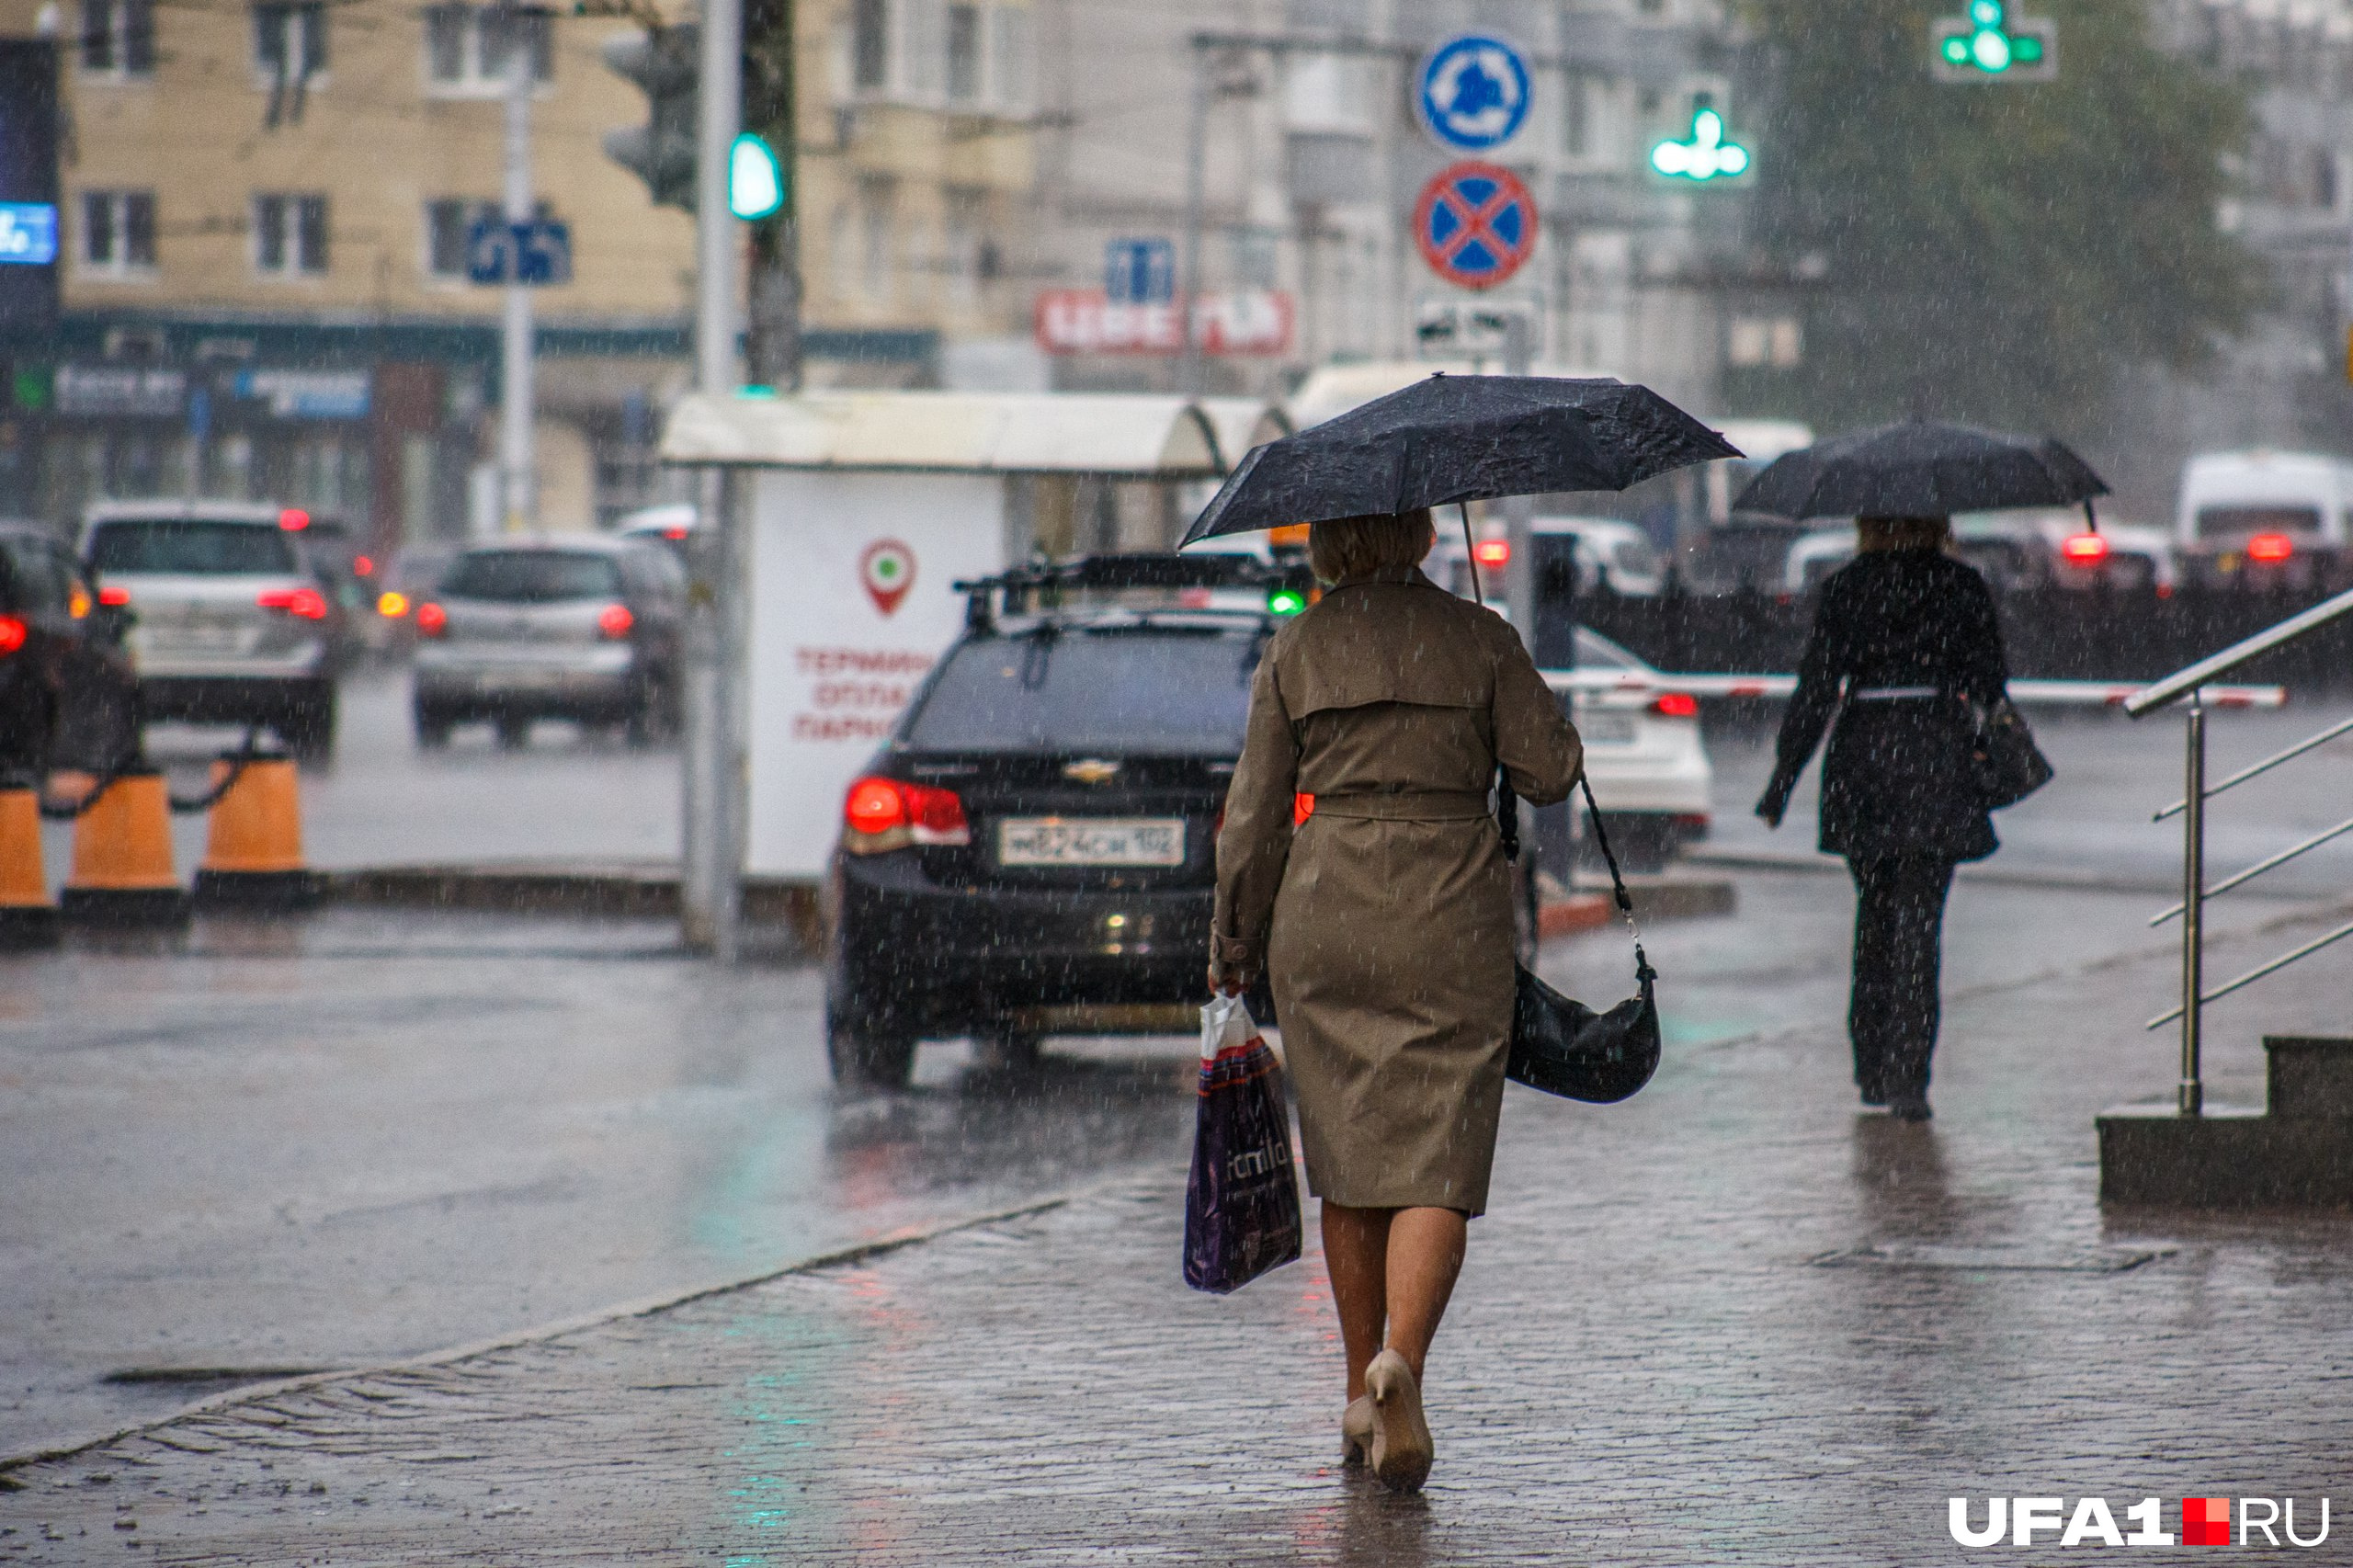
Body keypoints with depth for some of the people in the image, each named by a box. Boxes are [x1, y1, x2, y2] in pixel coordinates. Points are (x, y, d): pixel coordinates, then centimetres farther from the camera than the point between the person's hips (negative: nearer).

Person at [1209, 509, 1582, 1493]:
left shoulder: (1294, 651, 2)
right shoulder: (1477, 638, -1)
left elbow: (1256, 812, 4)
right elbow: (1550, 773, -1)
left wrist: (1234, 941, 13)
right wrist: (1527, 702, 19)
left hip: (1322, 915, 2)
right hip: (1451, 921, -2)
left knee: (1347, 1159, 11)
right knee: (1437, 1160, -3)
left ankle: (1362, 1395, 16)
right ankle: (1401, 1359, -27)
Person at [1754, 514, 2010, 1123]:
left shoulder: (1846, 587, -1)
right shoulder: (1963, 586, -1)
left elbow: (1816, 687, -3)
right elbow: (1991, 684, 4)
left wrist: (1782, 781, 0)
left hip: (1862, 756, 1)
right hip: (1936, 752, -1)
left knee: (1875, 911, 18)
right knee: (1919, 919, -2)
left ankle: (1873, 1067, 22)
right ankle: (1906, 1077, -11)